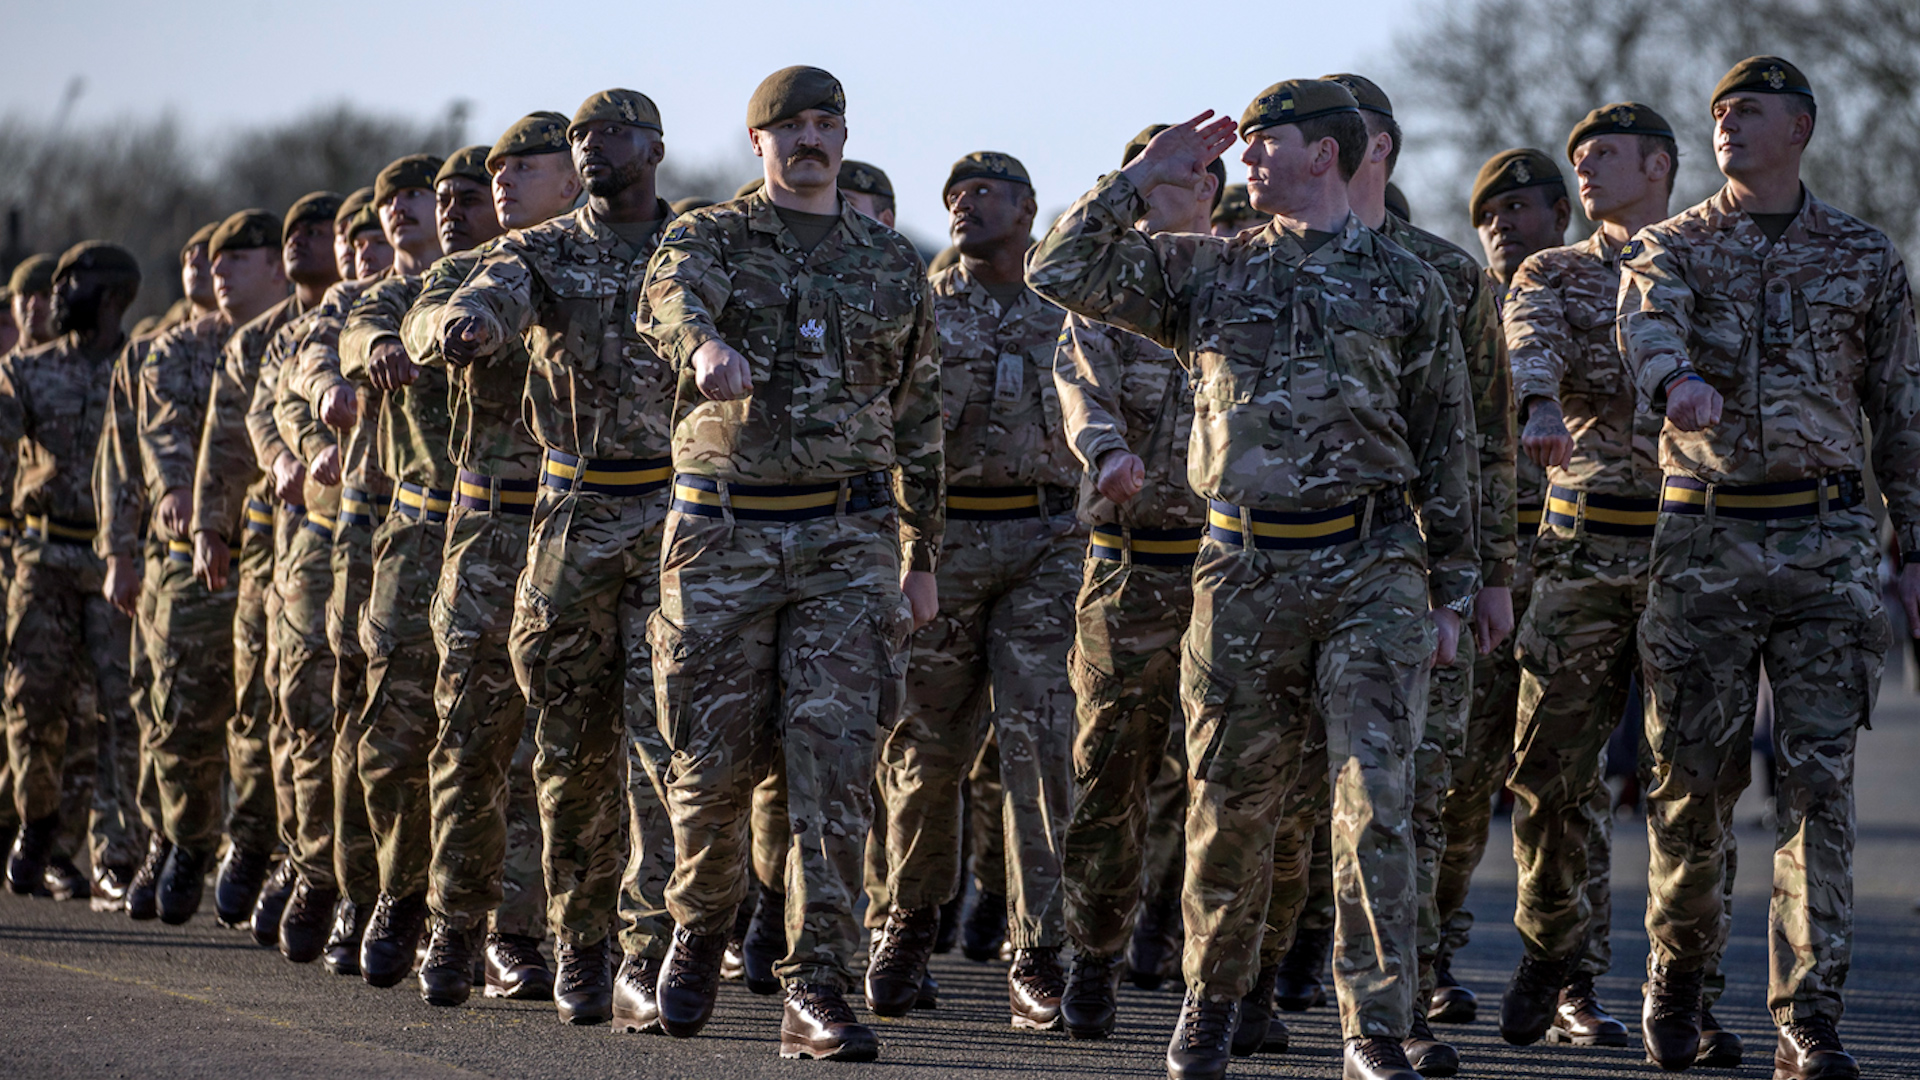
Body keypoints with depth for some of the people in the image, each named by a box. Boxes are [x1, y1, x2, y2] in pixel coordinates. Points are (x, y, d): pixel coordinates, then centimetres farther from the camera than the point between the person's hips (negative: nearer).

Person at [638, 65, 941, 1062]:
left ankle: (816, 991, -10)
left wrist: (922, 557, 15)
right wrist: (702, 344, -48)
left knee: (834, 759, -10)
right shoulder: (711, 238, 2)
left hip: (848, 537, 1)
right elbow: (668, 302, -23)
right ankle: (700, 926, 32)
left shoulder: (890, 263, 11)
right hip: (725, 530, -1)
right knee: (716, 756, 4)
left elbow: (917, 417, 17)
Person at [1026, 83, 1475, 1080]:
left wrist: (1451, 596, 6)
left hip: (1371, 573, -2)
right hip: (1244, 574, 2)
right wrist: (1146, 175, 1)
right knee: (1229, 808, 7)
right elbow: (1059, 271, 4)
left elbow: (1445, 454, 9)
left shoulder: (1406, 287, 7)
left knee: (1373, 801, -11)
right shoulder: (1209, 272, 11)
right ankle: (1212, 999, 27)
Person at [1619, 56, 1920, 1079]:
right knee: (1693, 776, 4)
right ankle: (1677, 967, 27)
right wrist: (1677, 379, -43)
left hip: (1827, 541, 0)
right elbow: (1647, 324, -19)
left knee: (1819, 781, -7)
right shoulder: (1667, 248, 5)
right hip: (1704, 540, 0)